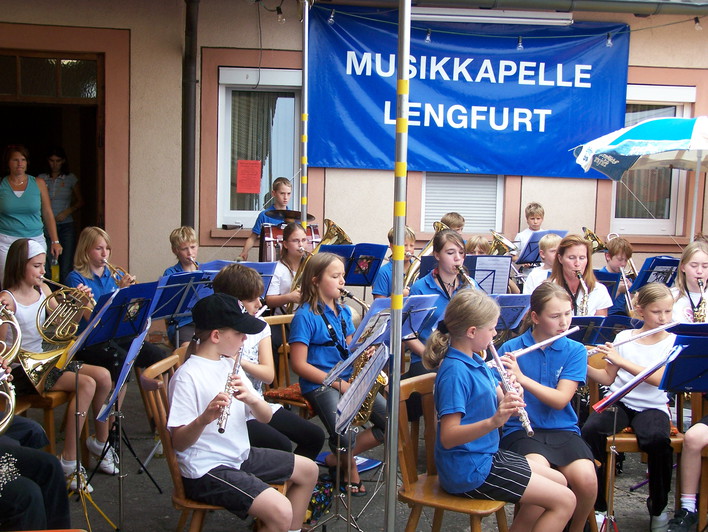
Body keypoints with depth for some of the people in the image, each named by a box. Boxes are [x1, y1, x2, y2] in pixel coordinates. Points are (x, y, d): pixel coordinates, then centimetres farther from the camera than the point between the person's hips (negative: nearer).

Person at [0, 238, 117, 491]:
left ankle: (101, 442, 8)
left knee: (103, 376, -10)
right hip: (23, 371, -7)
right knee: (86, 384, -24)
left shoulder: (42, 290, 7)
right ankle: (69, 463, -19)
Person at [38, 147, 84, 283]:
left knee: (66, 267, -7)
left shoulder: (70, 179, 7)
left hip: (66, 225, -1)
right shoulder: (41, 179, 9)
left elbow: (80, 201, 11)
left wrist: (67, 212, -4)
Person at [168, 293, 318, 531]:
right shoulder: (188, 377, -18)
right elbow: (179, 443, -21)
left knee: (308, 470, 18)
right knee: (280, 511, -25)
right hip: (206, 471, -9)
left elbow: (266, 417, 2)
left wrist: (251, 398, -20)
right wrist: (204, 418, -40)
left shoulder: (231, 365, 5)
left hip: (240, 455, 9)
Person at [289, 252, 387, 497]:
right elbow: (299, 364, -13)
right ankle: (349, 467, 8)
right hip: (319, 383, -7)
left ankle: (338, 458, 9)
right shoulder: (305, 316, -9)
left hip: (348, 379, 7)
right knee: (345, 435, -29)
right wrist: (337, 383, -15)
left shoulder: (344, 312, 13)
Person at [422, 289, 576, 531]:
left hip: (486, 455, 10)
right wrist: (493, 421, -40)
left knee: (558, 481, 21)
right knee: (565, 501, -7)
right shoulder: (454, 371, -23)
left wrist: (510, 401, -13)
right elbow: (448, 437, -28)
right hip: (468, 469, -10)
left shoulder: (474, 361, 6)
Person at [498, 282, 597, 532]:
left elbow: (560, 400, -9)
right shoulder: (510, 349, -1)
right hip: (521, 429, -2)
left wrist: (521, 377, -22)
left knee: (586, 479, -25)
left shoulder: (575, 351, 3)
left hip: (562, 430, 2)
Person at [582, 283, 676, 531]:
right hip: (618, 401, 2)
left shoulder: (672, 342, 3)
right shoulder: (623, 337, 9)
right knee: (590, 431, -30)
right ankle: (597, 504, -15)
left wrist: (620, 360, -19)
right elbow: (608, 379, 11)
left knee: (658, 439, -34)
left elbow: (658, 379, -14)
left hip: (651, 407, -1)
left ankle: (658, 507, -7)